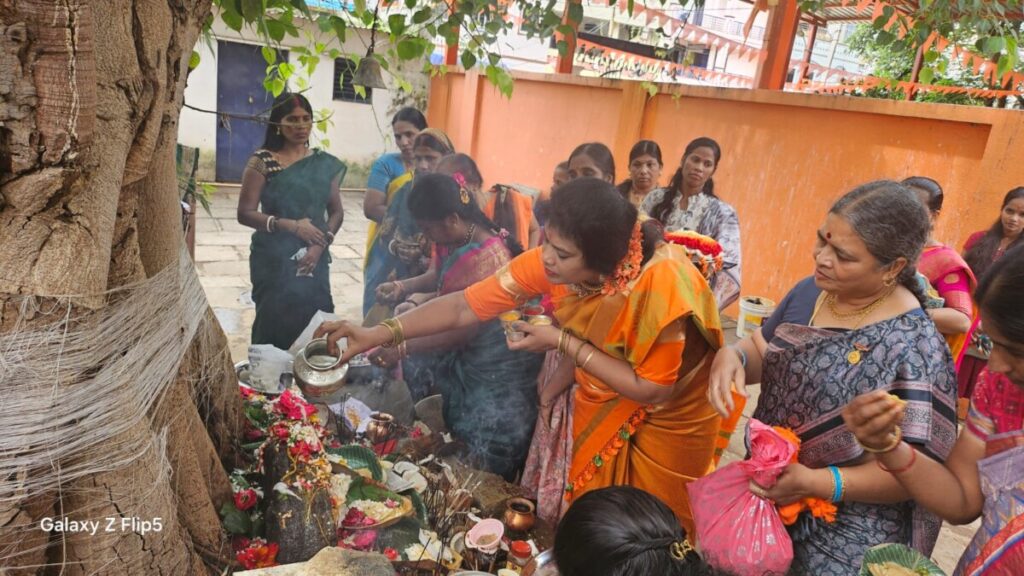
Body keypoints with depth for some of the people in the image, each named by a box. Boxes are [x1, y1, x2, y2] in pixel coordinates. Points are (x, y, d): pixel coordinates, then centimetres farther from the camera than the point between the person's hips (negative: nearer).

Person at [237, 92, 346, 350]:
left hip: (313, 261, 3)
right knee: (274, 326, -2)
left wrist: (320, 246, -8)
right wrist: (290, 225, -19)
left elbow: (336, 211, 8)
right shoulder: (262, 161, -4)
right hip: (273, 261, -3)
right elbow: (245, 213, -7)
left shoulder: (324, 163, 7)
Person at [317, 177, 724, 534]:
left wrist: (564, 343, -31)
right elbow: (465, 305, -20)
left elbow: (652, 391, -28)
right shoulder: (550, 260, -23)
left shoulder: (661, 286, -37)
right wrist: (379, 334, -29)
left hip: (665, 424, -4)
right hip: (599, 412, 4)